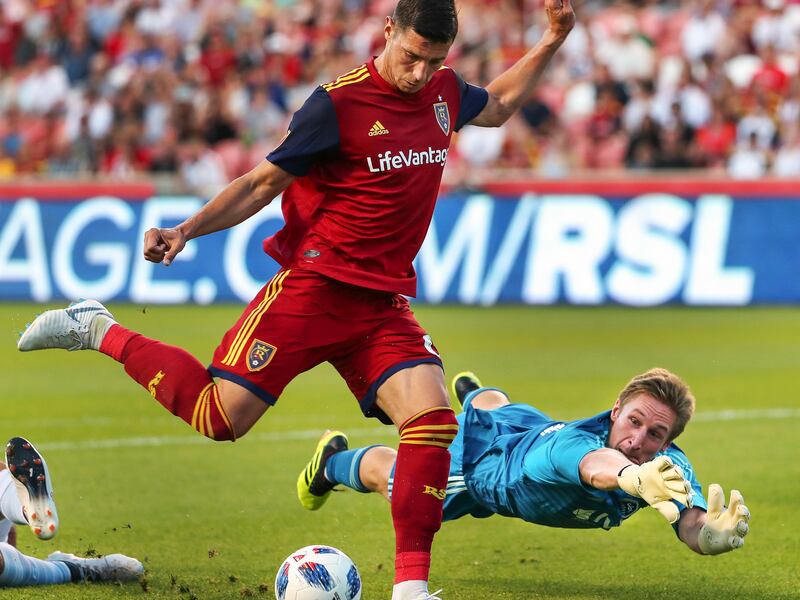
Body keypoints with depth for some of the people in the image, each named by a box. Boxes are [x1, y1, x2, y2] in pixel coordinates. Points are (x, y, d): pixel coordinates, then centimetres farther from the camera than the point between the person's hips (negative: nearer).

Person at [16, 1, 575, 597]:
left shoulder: (444, 92, 7)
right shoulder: (339, 102, -13)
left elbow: (497, 107, 32)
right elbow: (263, 182, -6)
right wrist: (187, 230, -16)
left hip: (383, 303, 5)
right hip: (312, 288, -5)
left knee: (433, 417, -17)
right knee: (220, 417, -8)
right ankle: (99, 332, 14)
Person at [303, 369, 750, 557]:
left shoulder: (668, 466, -39)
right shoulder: (570, 442, -52)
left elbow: (692, 525, -58)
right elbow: (595, 463, -78)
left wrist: (710, 533, -82)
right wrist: (633, 478, -101)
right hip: (479, 457, -5)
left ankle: (472, 392, 76)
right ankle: (335, 460, 56)